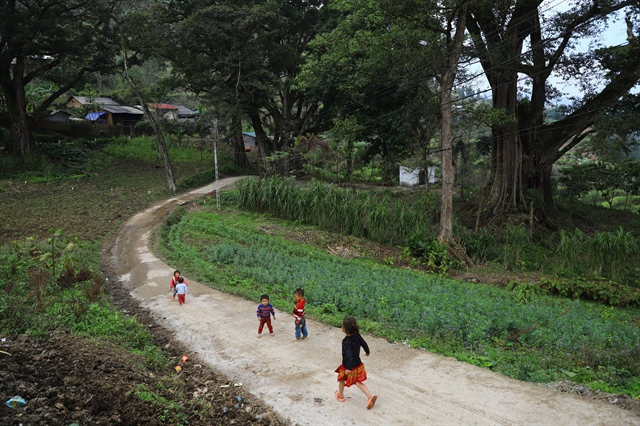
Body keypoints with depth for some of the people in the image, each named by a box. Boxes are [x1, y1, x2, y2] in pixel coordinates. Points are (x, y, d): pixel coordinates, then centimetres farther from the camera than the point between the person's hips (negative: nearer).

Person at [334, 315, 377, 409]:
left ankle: (340, 395, 44)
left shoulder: (346, 341, -29)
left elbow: (349, 355, -36)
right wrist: (367, 352, 25)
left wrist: (349, 368, -35)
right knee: (358, 382, 17)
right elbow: (364, 344, 4)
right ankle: (370, 396, 1)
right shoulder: (357, 336, -10)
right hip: (358, 365, 5)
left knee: (342, 380, 23)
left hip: (347, 367, -5)